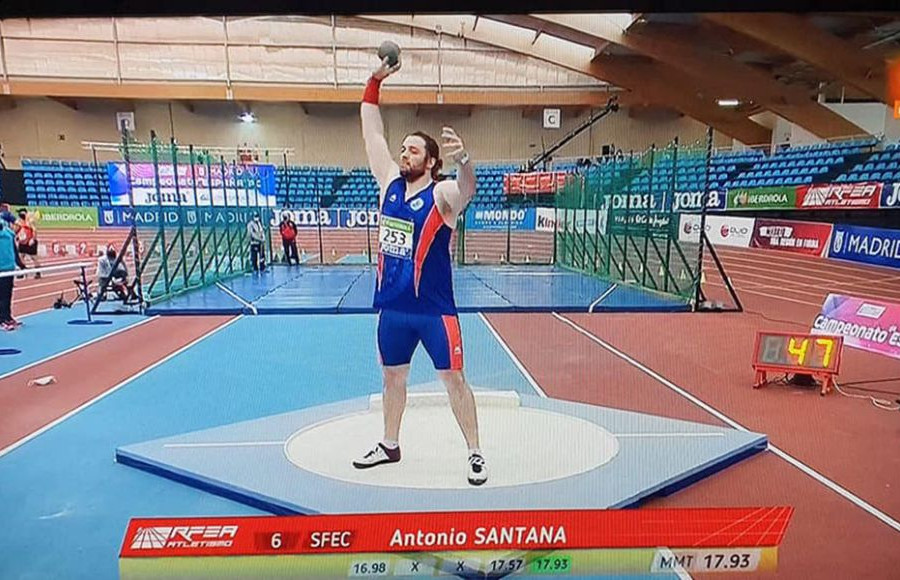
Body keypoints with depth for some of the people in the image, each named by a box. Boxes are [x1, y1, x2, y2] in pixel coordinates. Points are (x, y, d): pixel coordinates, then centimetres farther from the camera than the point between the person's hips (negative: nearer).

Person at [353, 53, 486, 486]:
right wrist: (375, 82, 1)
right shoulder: (389, 183, 5)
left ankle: (475, 454, 15)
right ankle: (390, 445, 35)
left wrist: (463, 160, -56)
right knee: (392, 376, 18)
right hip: (392, 306, 6)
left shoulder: (442, 195, -11)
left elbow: (467, 189, -35)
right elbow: (372, 131, 7)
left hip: (434, 309, -6)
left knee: (453, 379, 3)